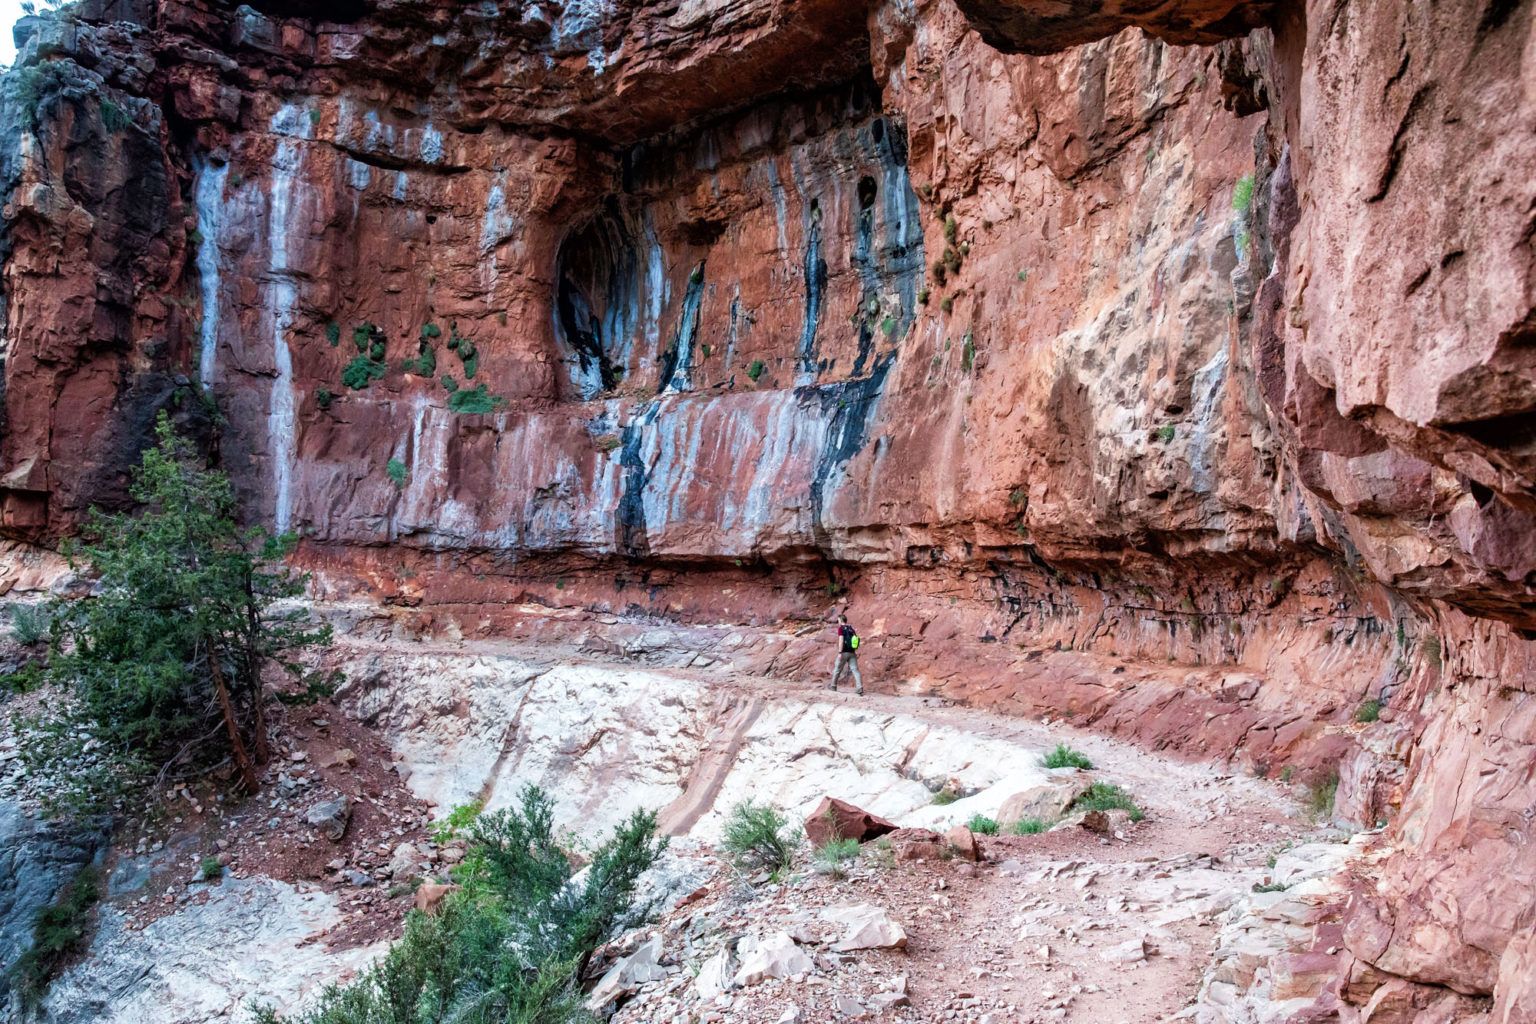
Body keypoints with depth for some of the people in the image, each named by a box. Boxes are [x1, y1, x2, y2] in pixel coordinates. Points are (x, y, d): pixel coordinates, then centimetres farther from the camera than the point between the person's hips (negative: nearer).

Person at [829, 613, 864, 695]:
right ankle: (860, 688, -15)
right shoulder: (851, 629, 15)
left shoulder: (841, 628, -6)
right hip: (852, 652, 6)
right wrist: (857, 652, 19)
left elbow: (841, 640, -17)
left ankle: (833, 686, 23)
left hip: (844, 652, -6)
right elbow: (855, 640, 14)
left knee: (837, 669, 11)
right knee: (855, 670, -3)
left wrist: (840, 652, -19)